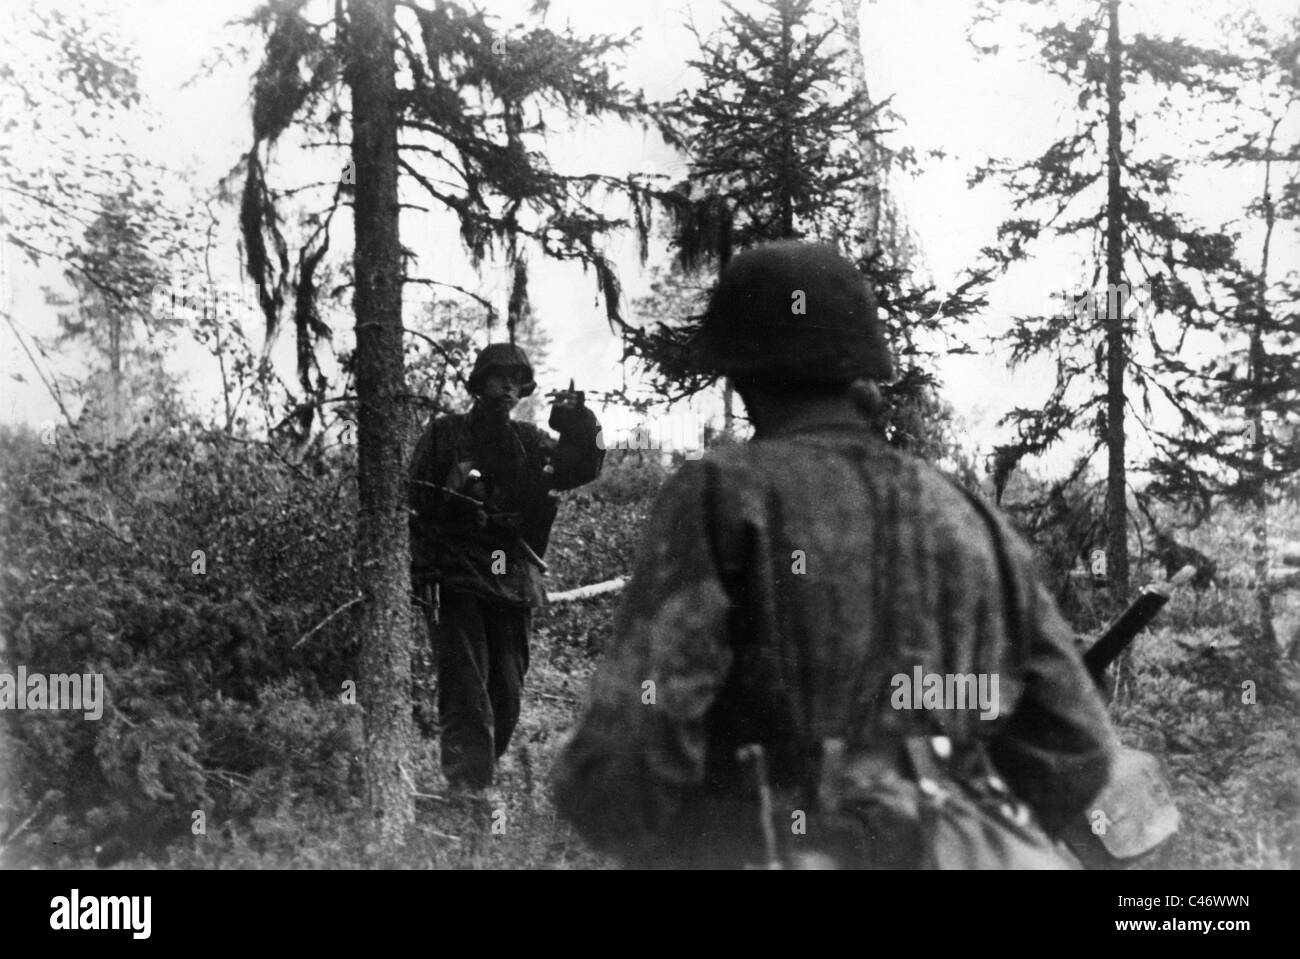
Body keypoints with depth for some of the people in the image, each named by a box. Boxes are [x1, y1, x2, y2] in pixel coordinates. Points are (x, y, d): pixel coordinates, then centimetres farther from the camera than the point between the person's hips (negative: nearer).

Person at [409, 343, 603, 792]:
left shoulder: (530, 442, 15)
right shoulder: (445, 434, 4)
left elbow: (582, 469, 3)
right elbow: (416, 505, 0)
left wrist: (579, 425, -14)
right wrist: (423, 571, -10)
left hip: (514, 584, 4)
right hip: (457, 581, -4)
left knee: (506, 696, 6)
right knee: (466, 692, -12)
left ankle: (482, 782, 20)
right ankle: (465, 788, -16)